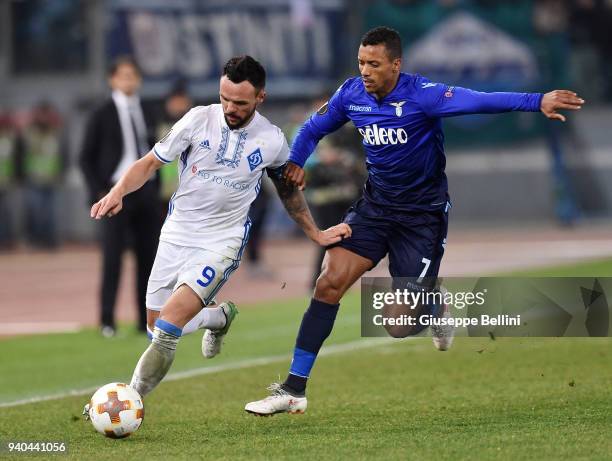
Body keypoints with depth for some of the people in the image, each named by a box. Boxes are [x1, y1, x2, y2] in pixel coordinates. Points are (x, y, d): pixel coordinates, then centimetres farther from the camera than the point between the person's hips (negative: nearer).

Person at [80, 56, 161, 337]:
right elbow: (86, 158, 0)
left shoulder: (147, 113, 13)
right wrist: (98, 193, -9)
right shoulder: (102, 116, 0)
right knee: (112, 257, -6)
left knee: (148, 256, 3)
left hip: (146, 190, 4)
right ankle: (107, 321, -2)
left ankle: (148, 320, 8)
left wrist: (157, 189, 11)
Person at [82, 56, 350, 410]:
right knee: (156, 325, 12)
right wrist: (119, 190, -21)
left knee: (168, 325, -21)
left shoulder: (272, 141, -4)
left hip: (221, 243, -3)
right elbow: (151, 162, -3)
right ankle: (220, 317, 40)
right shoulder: (199, 119, -7)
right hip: (176, 234, 3)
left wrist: (317, 234, 18)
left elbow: (288, 189, 16)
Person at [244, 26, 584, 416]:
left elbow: (479, 102, -38)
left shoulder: (421, 94, -23)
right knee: (329, 283, -12)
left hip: (423, 214, -4)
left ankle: (438, 308, 35)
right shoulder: (351, 94, -6)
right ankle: (294, 390, -8)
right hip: (375, 205, 4)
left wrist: (536, 102, -52)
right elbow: (313, 129, 12)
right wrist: (295, 162, -9)